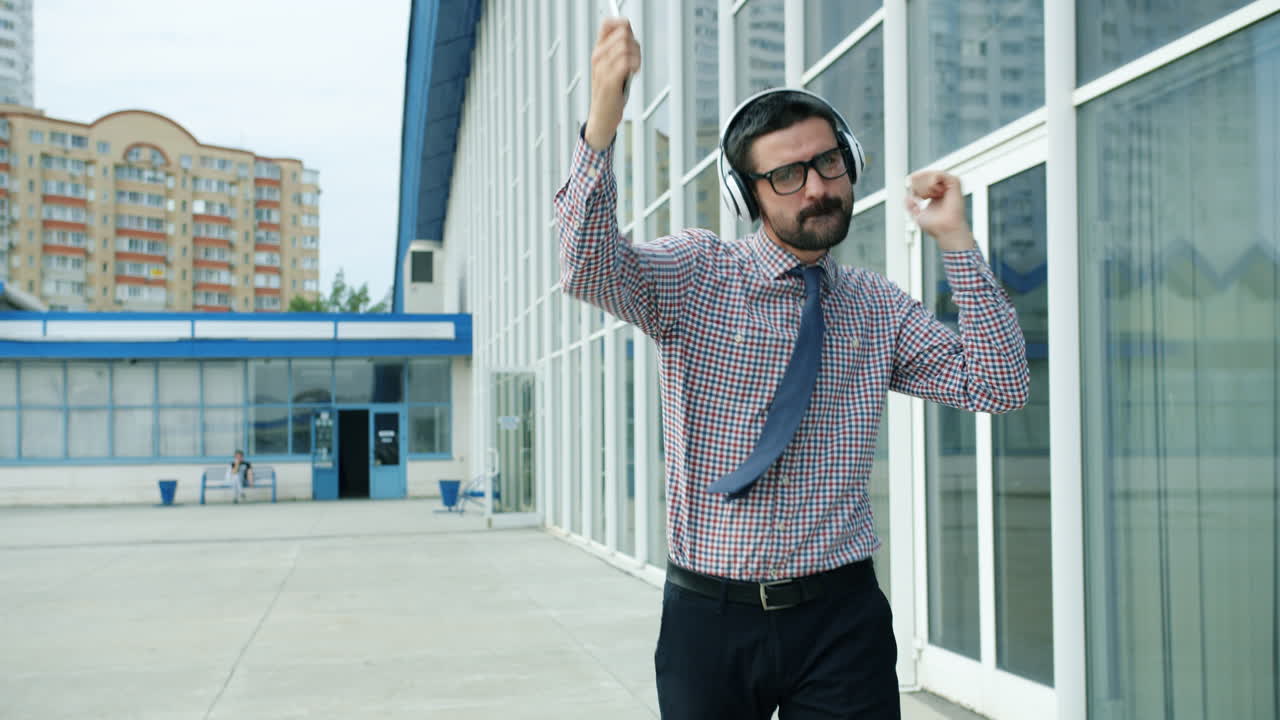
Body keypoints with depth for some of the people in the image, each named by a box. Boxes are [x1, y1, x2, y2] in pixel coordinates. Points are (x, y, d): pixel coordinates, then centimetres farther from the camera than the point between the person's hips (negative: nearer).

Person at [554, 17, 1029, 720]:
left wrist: (954, 240, -5)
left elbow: (1000, 385, 0)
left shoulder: (877, 308, 7)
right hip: (708, 617, -1)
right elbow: (590, 270, -21)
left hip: (841, 618, 2)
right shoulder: (696, 273, -2)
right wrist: (602, 123, -35)